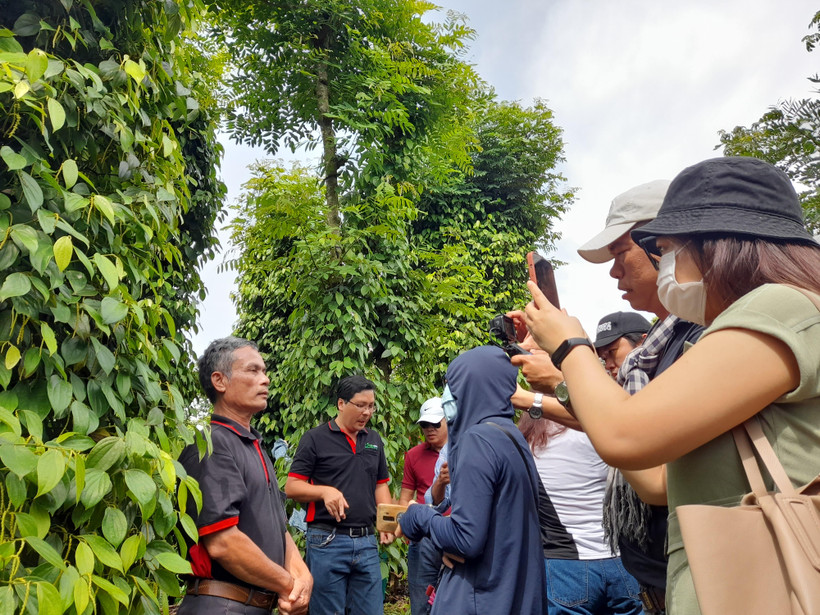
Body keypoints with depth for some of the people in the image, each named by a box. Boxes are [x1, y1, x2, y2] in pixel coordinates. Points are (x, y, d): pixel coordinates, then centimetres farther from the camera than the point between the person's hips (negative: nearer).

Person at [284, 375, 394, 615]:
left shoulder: (374, 440, 11)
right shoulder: (315, 438, -4)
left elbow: (380, 485, 16)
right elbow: (291, 487, -5)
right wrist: (325, 491, -22)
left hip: (367, 541, 5)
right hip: (327, 541, -4)